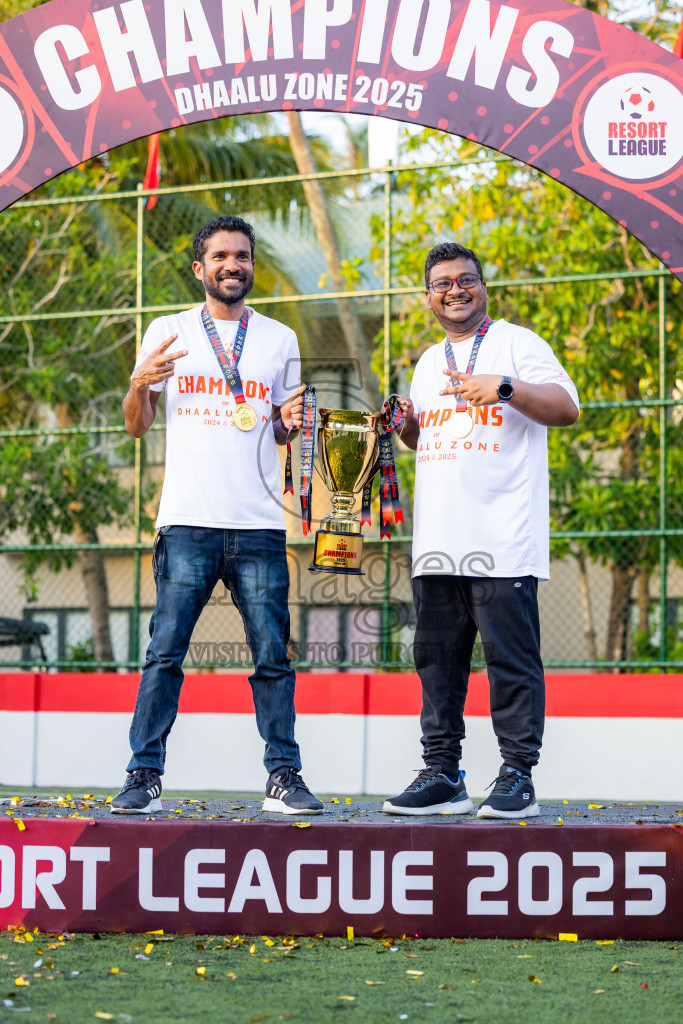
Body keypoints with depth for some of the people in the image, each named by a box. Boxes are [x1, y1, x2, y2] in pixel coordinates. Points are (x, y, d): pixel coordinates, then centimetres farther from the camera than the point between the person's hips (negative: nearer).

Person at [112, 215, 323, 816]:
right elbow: (137, 426, 10)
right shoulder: (169, 333, 9)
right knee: (165, 652, -5)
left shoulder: (280, 339, 15)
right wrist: (140, 385, -10)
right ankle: (145, 777, -1)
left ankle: (284, 777, 5)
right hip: (187, 522, -2)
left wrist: (290, 422, -2)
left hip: (260, 525, 2)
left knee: (272, 655, -1)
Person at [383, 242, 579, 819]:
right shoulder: (429, 362, 22)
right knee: (437, 658, 6)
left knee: (511, 658, -7)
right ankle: (441, 775, 12)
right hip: (437, 543, 7)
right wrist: (407, 424, 10)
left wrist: (503, 387, -21)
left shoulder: (517, 344, 2)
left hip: (503, 543, -6)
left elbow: (567, 408, -9)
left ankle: (517, 777, -3)